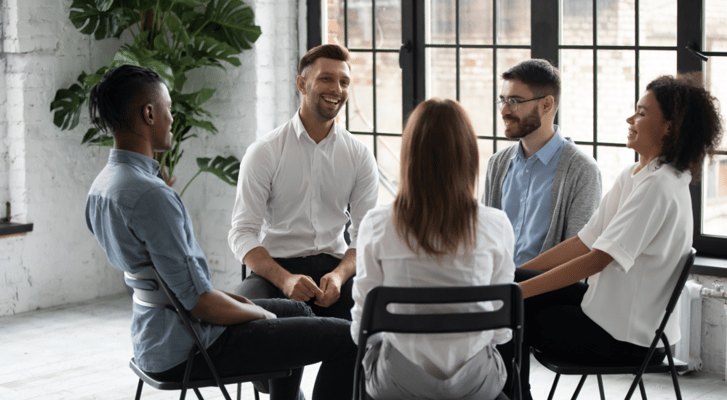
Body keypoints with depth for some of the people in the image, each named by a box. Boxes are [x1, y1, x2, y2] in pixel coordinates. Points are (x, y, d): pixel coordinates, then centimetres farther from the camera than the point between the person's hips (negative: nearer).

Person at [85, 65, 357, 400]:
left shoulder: (101, 187, 6)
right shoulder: (150, 195, -26)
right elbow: (197, 301, -25)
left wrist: (233, 300, 12)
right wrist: (259, 314, -7)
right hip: (187, 350, -10)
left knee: (297, 311, 29)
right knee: (347, 340, -10)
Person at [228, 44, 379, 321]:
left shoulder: (360, 156, 8)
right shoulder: (263, 152, 0)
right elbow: (242, 232, -6)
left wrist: (339, 275, -18)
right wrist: (285, 279, -23)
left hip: (336, 265, 2)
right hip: (277, 267, -2)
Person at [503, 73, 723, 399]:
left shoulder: (660, 188, -21)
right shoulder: (631, 177, 9)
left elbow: (597, 259, -24)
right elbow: (584, 241, 10)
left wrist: (518, 290, -24)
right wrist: (514, 276, 2)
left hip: (629, 338, -9)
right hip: (609, 306, 9)